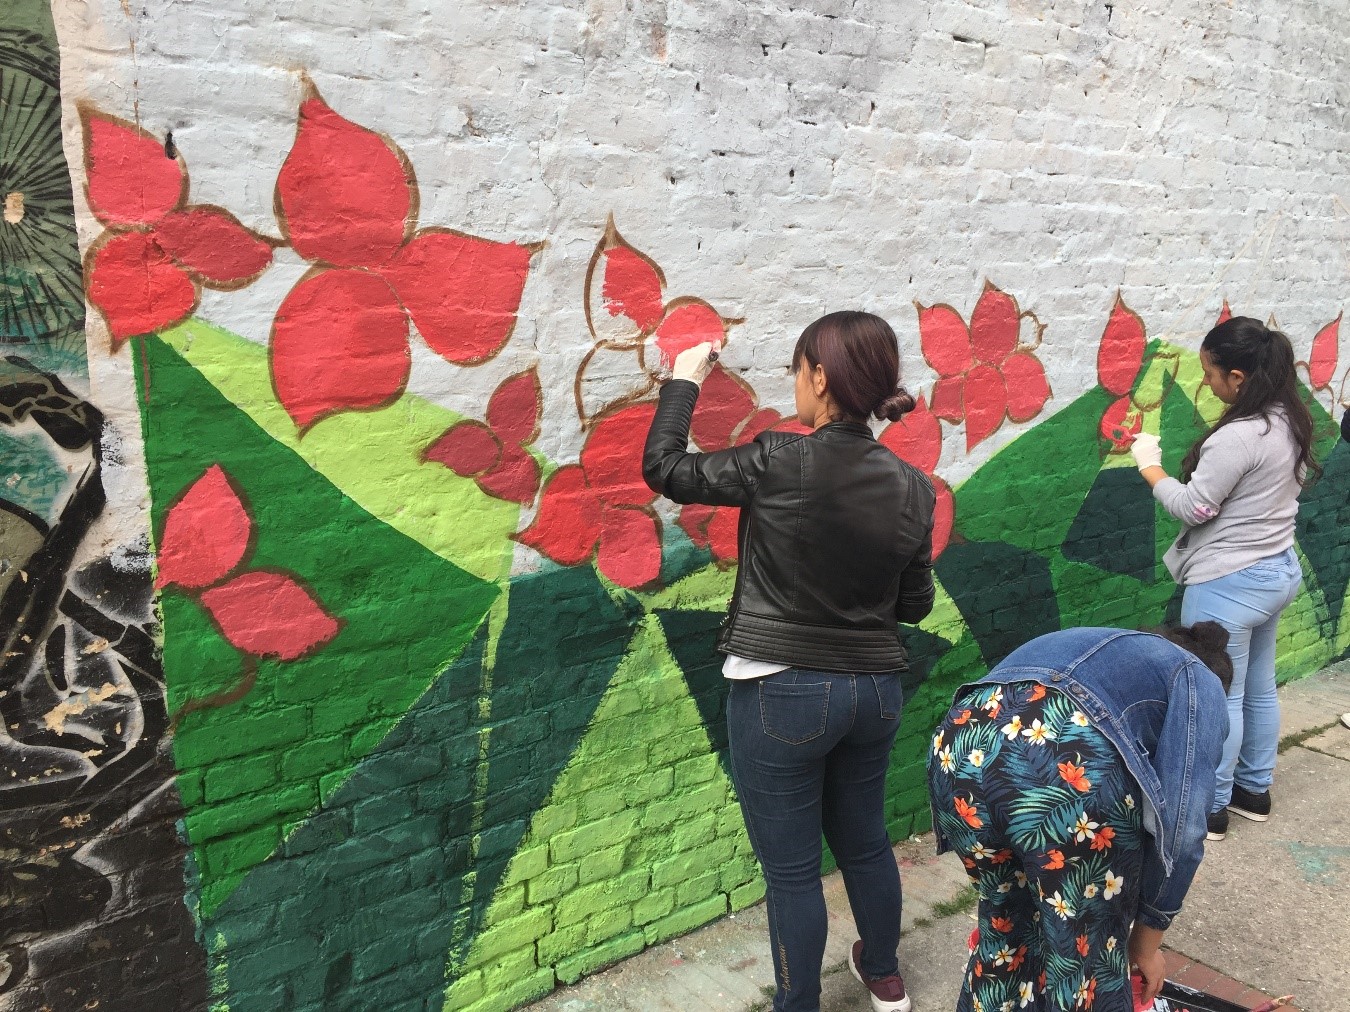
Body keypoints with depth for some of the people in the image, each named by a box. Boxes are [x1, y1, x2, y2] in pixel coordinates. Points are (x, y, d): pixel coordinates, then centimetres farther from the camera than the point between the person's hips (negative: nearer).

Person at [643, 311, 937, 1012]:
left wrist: (684, 381, 7)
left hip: (782, 694, -6)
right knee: (864, 843, 26)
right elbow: (915, 604, 5)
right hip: (875, 691, 6)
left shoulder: (778, 463, -19)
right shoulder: (912, 487, -3)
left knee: (792, 869, 10)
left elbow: (663, 468, -7)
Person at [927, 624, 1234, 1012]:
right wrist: (1147, 939, 26)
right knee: (1089, 962, 22)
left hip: (959, 752, 6)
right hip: (1071, 770, -5)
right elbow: (1180, 828, 11)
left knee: (1003, 930, 33)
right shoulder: (1201, 684, 25)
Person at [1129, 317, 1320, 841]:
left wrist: (1150, 466, -6)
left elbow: (1193, 508, -18)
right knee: (1259, 688, 21)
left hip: (1228, 583, -9)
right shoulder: (1291, 422, 3)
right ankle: (1254, 790, 36)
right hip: (1278, 568, 10)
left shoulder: (1238, 437, -26)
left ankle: (1209, 809, 17)